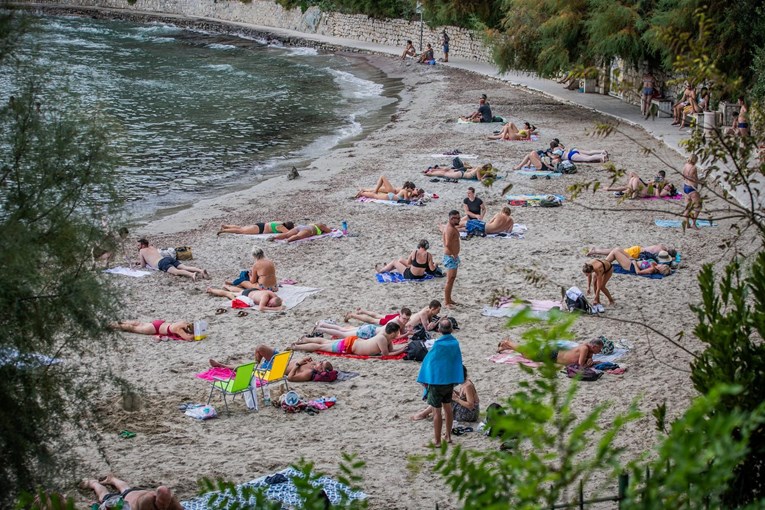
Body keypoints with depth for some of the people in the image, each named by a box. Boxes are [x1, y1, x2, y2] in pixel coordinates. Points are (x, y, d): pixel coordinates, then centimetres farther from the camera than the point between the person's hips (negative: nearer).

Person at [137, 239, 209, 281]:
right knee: (185, 267, -14)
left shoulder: (142, 251, 18)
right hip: (169, 258, 7)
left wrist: (139, 265, 39)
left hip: (162, 263, -7)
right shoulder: (152, 248, 38)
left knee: (176, 271, -33)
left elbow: (142, 265, 17)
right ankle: (201, 270, -42)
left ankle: (192, 274, -63)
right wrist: (141, 260, 63)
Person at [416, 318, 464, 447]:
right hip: (450, 380, 6)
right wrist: (456, 379, 15)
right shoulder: (455, 343, -4)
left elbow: (428, 361, -13)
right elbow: (458, 362, 5)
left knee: (436, 411, 1)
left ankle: (437, 441, 5)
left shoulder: (438, 344, -20)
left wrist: (424, 380, -2)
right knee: (447, 408, 20)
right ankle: (448, 436, 29)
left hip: (436, 381, -6)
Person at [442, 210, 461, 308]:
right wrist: (454, 254, -22)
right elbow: (447, 244, -32)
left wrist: (455, 255, 14)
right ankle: (446, 302, -4)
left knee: (452, 278, 18)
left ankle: (449, 299, 28)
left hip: (453, 256, 11)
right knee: (450, 280, -8)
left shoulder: (453, 228, 12)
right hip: (450, 257, -11)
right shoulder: (449, 229, -21)